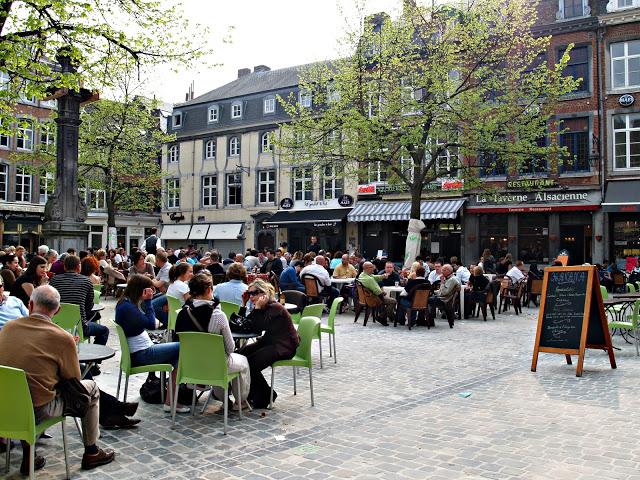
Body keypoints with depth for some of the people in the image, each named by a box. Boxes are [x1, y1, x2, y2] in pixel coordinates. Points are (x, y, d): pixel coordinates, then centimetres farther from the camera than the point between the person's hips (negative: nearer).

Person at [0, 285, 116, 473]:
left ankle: (28, 457, 32)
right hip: (37, 411, -5)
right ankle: (91, 453, 26)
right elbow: (73, 379, 0)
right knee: (91, 387, 15)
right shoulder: (63, 338, -13)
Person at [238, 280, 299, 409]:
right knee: (240, 354, -7)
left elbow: (256, 328, -25)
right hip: (269, 342, 9)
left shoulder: (274, 308, -17)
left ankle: (266, 396, 1)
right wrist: (244, 304, -1)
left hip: (285, 347, -9)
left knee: (251, 364, -22)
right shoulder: (263, 308, 8)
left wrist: (257, 307, -24)